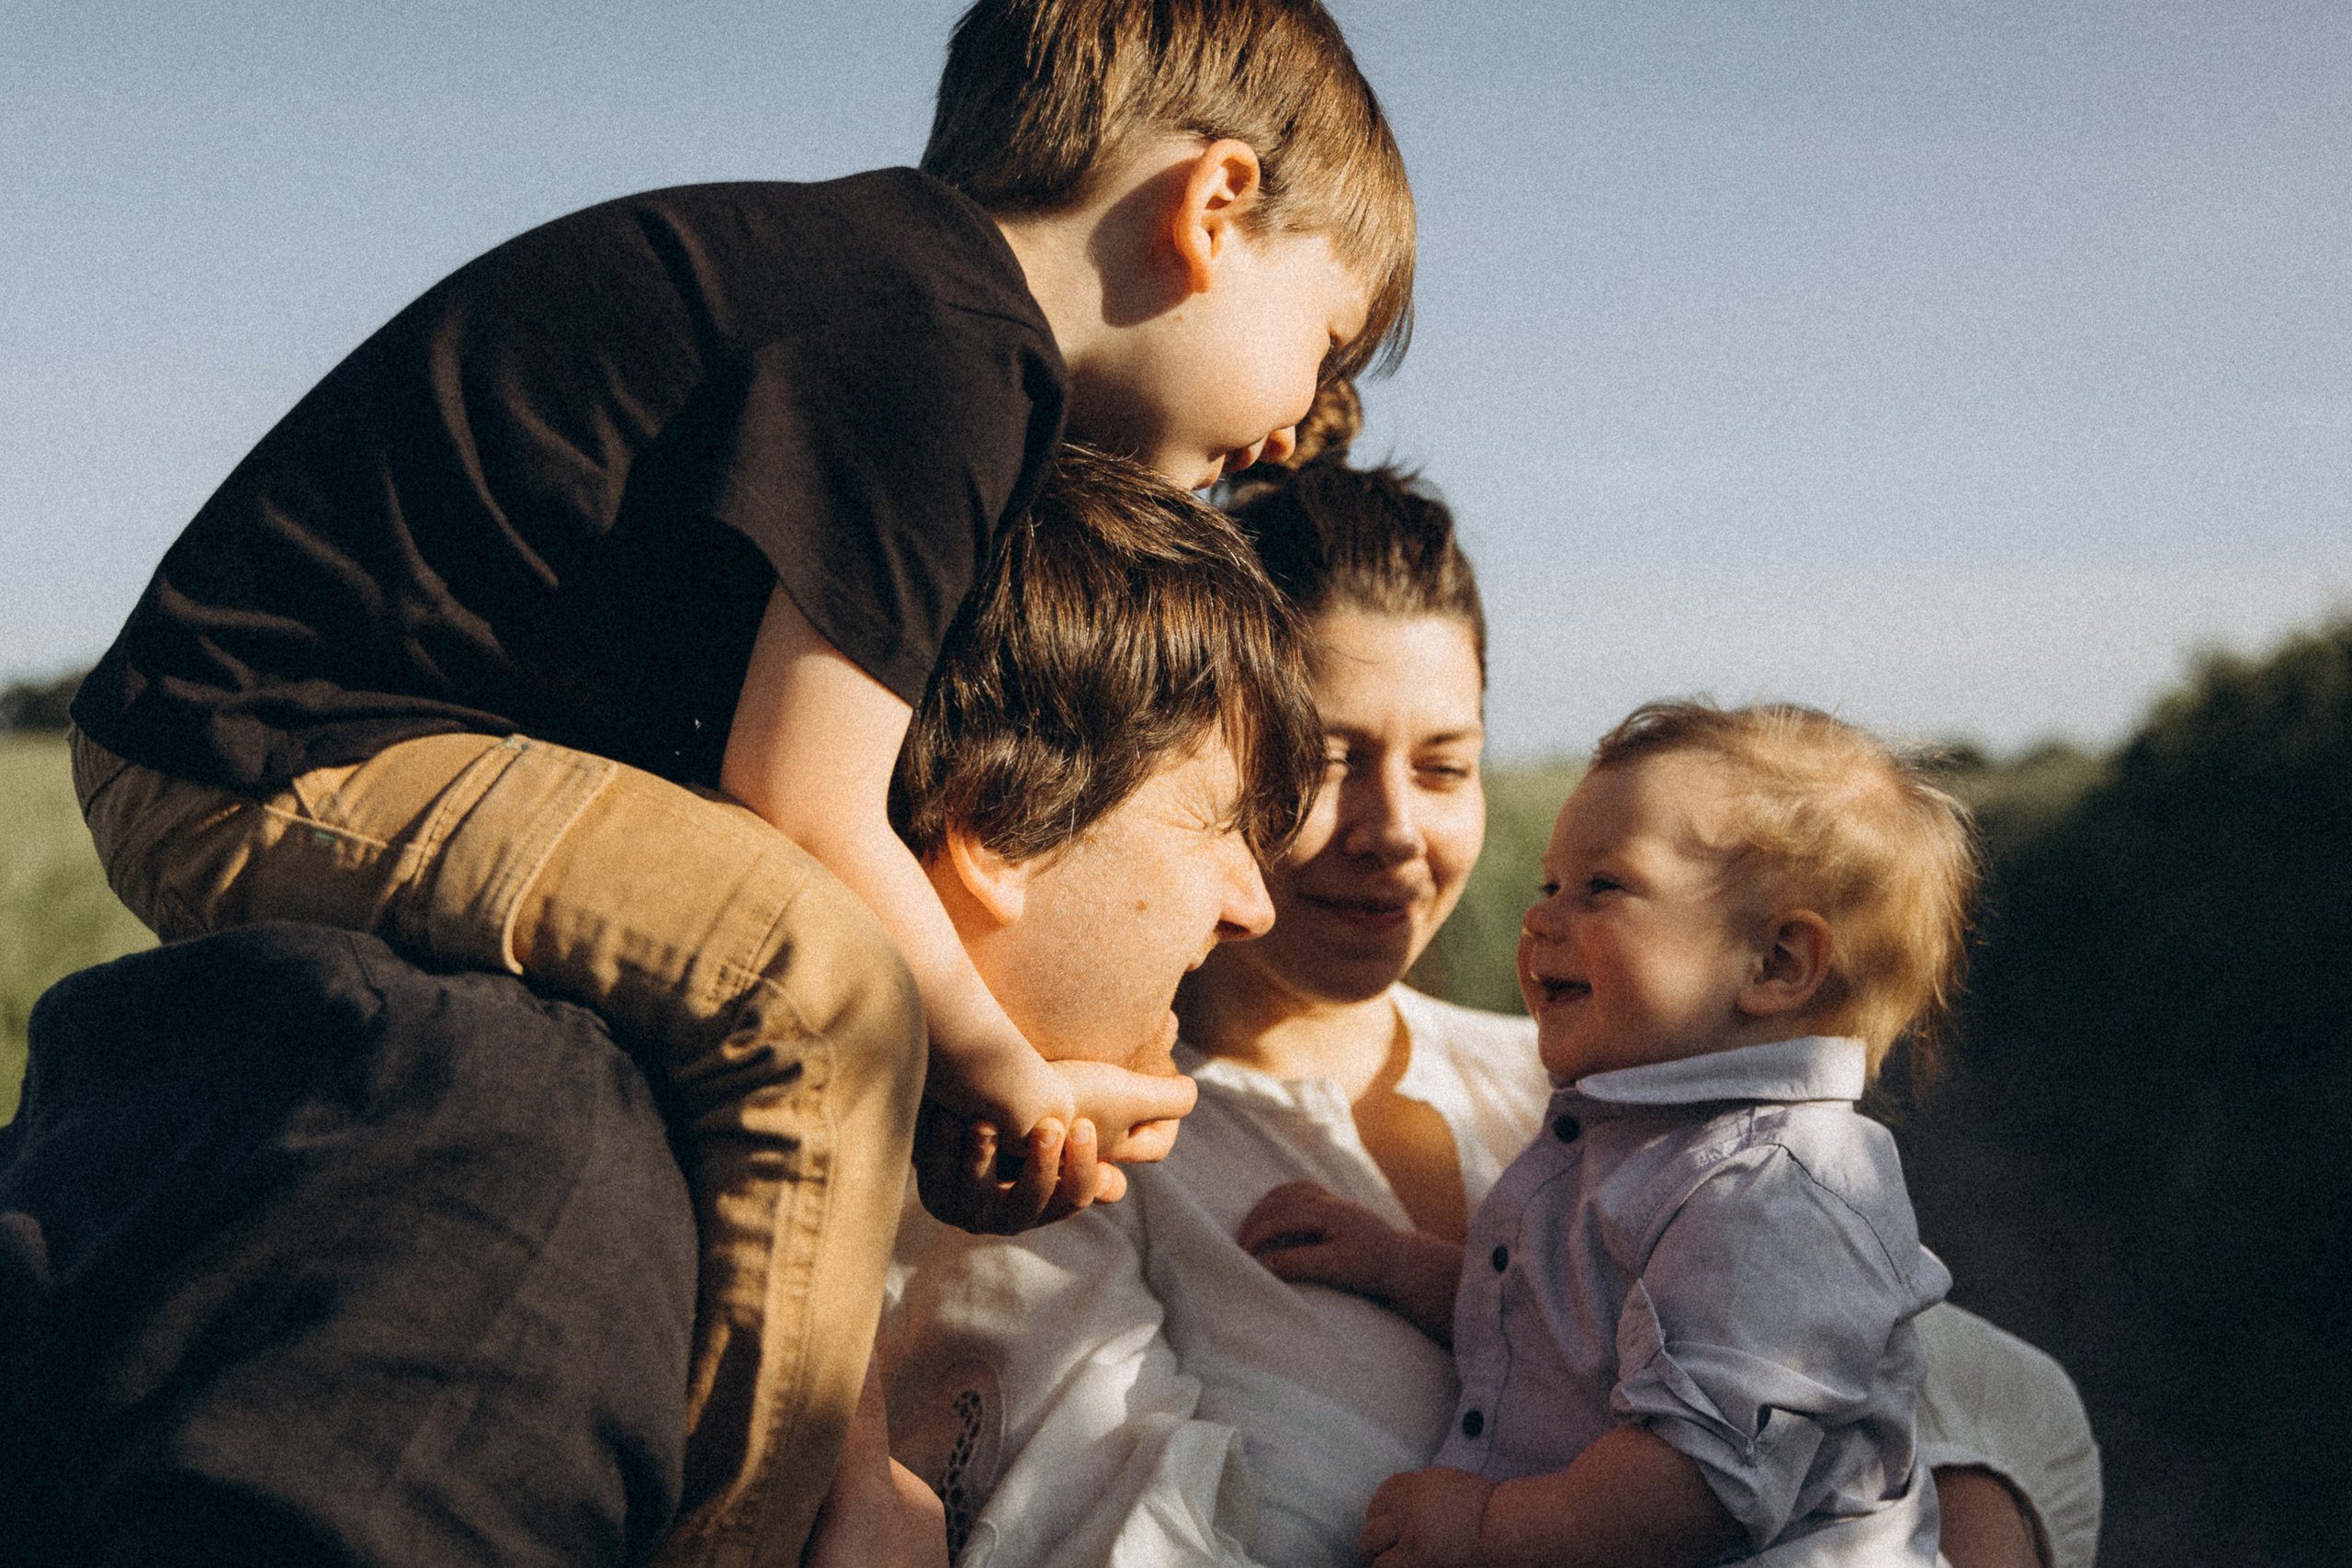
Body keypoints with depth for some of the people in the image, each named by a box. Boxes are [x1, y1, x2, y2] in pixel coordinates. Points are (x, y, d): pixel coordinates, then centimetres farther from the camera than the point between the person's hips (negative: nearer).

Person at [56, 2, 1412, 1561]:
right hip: (261, 768, -11)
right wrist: (1012, 1078, -4)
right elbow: (807, 816, -20)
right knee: (819, 985, -25)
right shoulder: (946, 343, -18)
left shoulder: (868, 265, 12)